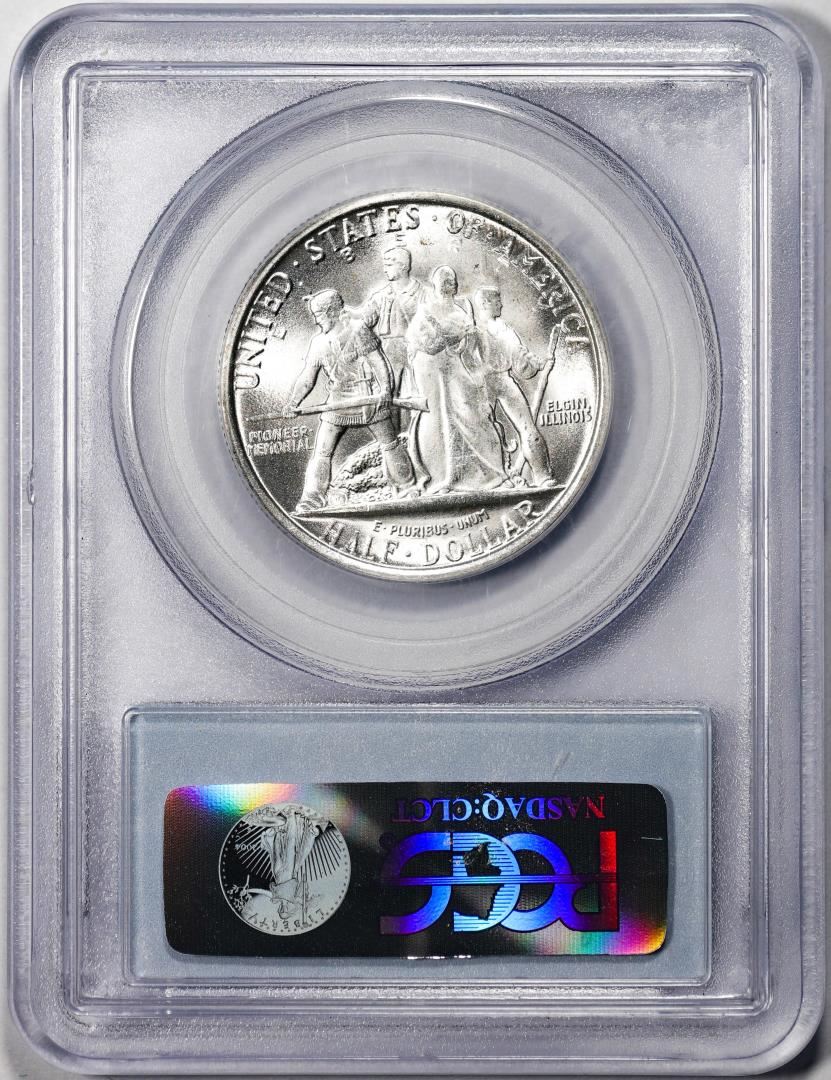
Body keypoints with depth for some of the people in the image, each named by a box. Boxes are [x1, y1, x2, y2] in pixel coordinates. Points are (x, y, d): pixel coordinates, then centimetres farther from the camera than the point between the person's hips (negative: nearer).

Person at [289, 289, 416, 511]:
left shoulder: (357, 329, -12)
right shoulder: (318, 342, 2)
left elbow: (377, 361, -10)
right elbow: (307, 376, 4)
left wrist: (385, 389, -16)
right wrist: (294, 401, -5)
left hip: (369, 397, -3)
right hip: (339, 401, 4)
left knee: (389, 444, 10)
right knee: (322, 451, 1)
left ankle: (406, 486, 23)